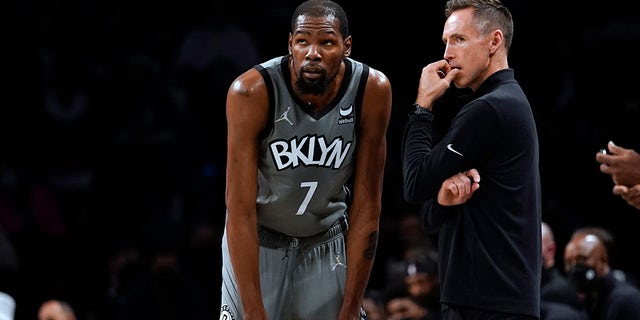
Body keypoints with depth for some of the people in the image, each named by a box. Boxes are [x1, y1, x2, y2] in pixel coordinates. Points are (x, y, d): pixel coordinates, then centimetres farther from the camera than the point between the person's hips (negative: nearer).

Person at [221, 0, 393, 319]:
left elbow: (367, 207, -13)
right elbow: (240, 210, -24)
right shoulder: (252, 93, -25)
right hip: (259, 241, -2)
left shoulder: (372, 91, -18)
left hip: (329, 242, 2)